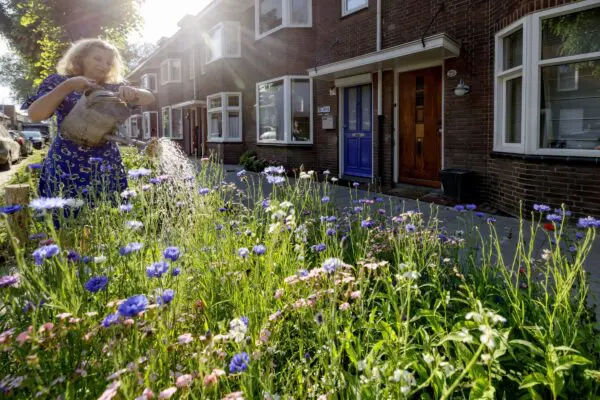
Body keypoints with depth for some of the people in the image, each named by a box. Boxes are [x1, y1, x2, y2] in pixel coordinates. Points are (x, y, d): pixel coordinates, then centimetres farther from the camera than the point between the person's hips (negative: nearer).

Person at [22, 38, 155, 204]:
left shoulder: (113, 88, 11)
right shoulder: (59, 81, 5)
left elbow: (149, 98, 2)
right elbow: (34, 114, -7)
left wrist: (131, 92, -20)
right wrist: (68, 86, -14)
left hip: (107, 169, 2)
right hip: (66, 168, -2)